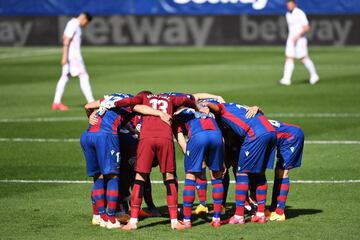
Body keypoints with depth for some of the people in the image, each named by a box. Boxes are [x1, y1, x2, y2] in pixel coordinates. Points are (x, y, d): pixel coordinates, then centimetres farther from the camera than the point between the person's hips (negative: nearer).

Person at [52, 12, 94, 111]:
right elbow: (66, 41, -21)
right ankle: (91, 102, -11)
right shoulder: (74, 25, -15)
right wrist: (65, 56, -24)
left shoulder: (73, 24, 15)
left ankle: (56, 103, 10)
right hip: (73, 55, -10)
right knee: (83, 76, -9)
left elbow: (64, 38, 23)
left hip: (74, 55, 10)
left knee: (65, 77, 9)